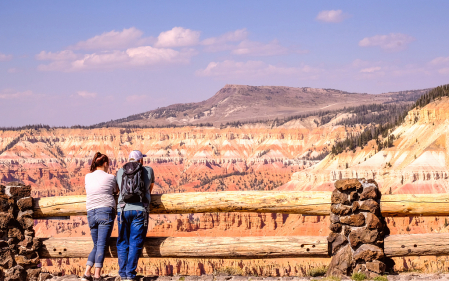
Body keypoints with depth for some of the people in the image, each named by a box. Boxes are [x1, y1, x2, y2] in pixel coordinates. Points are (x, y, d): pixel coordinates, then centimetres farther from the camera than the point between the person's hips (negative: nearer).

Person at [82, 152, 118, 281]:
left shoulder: (88, 177, 12)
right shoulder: (110, 178, 1)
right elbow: (117, 191, 16)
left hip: (91, 213, 5)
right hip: (106, 211, -4)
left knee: (97, 245, 14)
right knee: (102, 245, -6)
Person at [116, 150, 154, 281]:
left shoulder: (120, 172, 14)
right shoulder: (148, 171, 11)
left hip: (123, 210, 2)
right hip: (140, 211, -2)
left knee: (122, 244, 9)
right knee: (135, 244, -1)